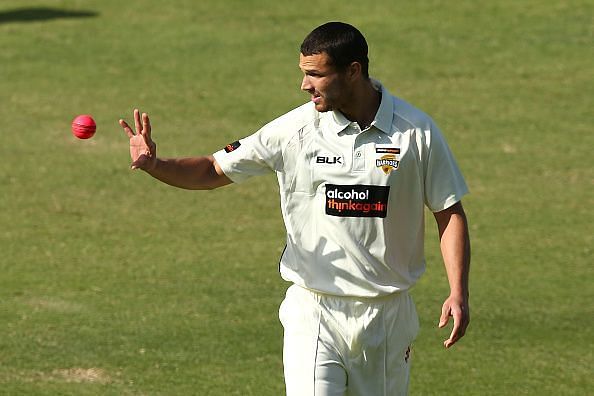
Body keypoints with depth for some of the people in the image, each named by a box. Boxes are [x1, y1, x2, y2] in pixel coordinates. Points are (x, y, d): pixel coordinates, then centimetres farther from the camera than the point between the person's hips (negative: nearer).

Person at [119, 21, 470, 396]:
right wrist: (154, 164, -18)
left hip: (388, 317, 1)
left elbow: (450, 212, 1)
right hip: (314, 313, -1)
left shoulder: (417, 131, -5)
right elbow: (214, 171, 1)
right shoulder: (294, 129, -5)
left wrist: (459, 293, -9)